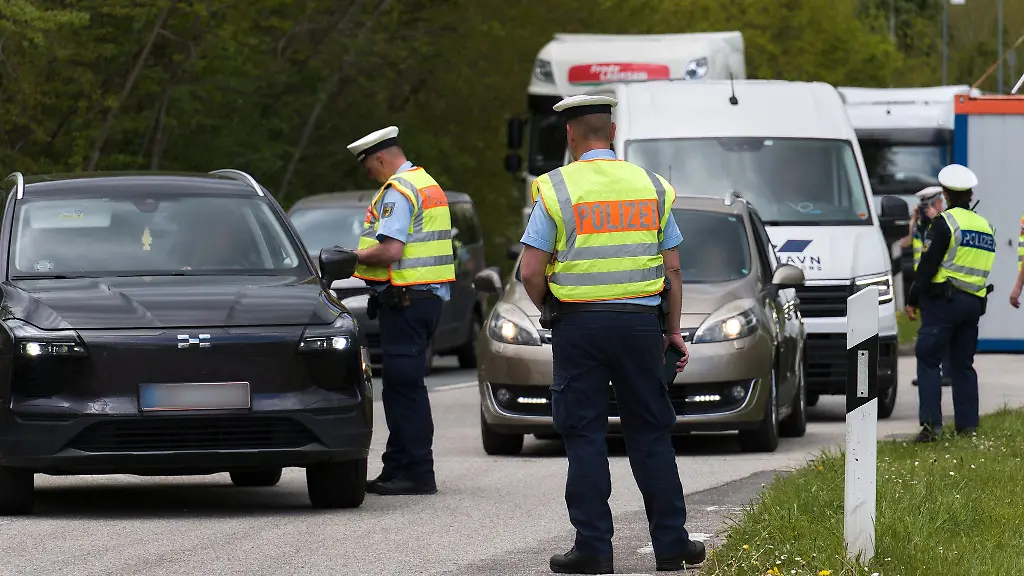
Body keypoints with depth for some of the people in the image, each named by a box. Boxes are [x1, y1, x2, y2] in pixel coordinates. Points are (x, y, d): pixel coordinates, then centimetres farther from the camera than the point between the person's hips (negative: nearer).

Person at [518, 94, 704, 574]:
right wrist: (673, 331, 14)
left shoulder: (556, 189, -5)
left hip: (578, 324, -2)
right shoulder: (650, 186, 5)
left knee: (585, 436, 2)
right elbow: (672, 270, 7)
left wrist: (547, 310, 10)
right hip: (639, 322, 2)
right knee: (650, 434, 8)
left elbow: (531, 272, -8)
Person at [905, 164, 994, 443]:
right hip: (974, 302, 7)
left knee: (928, 361, -5)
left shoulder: (945, 222, -9)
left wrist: (912, 300, -6)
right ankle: (968, 425, 11)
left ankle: (931, 424, -16)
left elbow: (928, 265, -11)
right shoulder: (985, 226, 14)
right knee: (964, 364, 13)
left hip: (943, 300, -7)